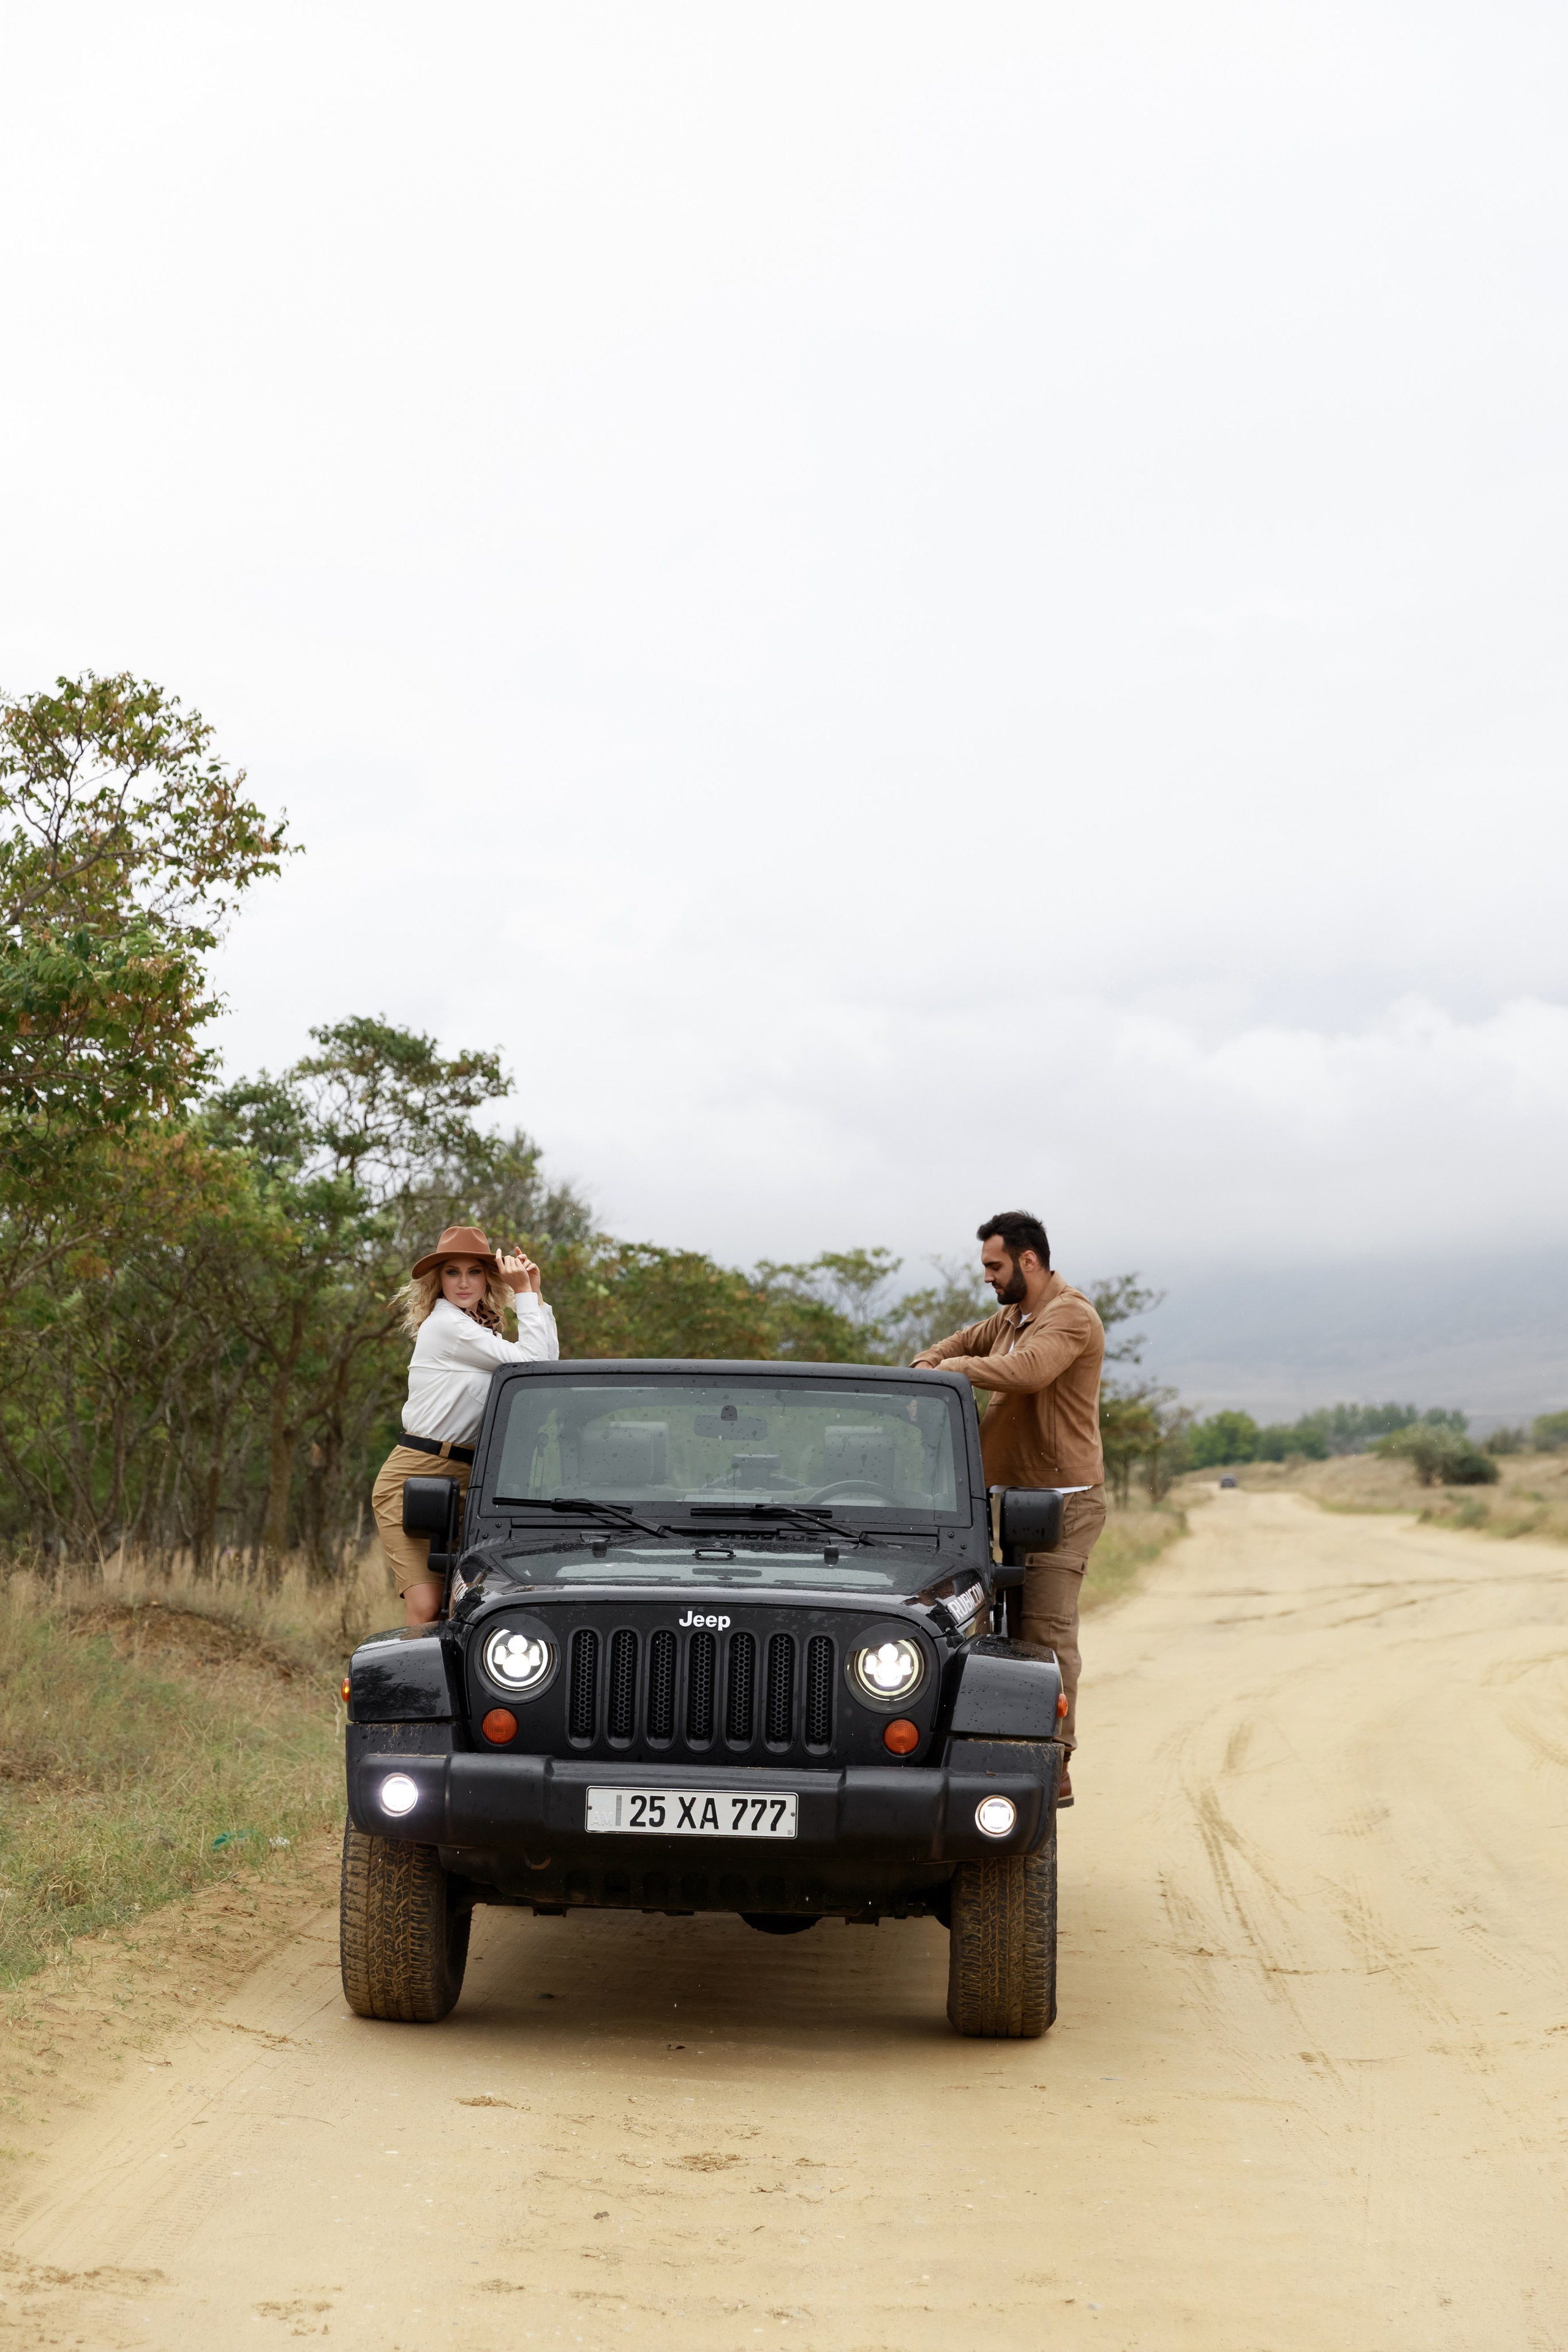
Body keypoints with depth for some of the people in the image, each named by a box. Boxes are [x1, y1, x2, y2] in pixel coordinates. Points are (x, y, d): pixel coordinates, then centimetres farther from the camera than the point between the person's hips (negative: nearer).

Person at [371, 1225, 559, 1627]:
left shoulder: (479, 1329, 18)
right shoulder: (445, 1324, -10)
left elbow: (547, 1365, 13)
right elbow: (531, 1360, -12)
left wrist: (534, 1292, 12)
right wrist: (524, 1291, -6)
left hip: (459, 1480, 8)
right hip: (413, 1478, -8)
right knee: (426, 1609, -18)